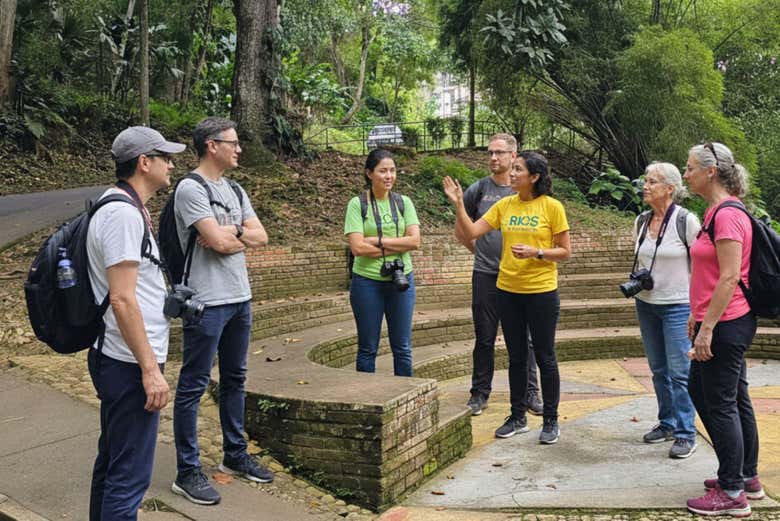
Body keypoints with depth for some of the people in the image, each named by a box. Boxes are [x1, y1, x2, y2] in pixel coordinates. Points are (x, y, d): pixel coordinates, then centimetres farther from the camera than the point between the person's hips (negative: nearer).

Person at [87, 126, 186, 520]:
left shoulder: (125, 208, 13)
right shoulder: (124, 214, -18)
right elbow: (122, 299, -23)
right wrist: (150, 368, -21)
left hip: (114, 359, 11)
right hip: (130, 365, -11)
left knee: (111, 463, 21)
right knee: (129, 477, -3)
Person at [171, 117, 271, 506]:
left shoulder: (234, 190, 14)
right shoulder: (190, 188, -12)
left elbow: (261, 237, 6)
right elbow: (219, 243, -21)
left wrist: (229, 232, -10)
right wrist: (242, 234, -2)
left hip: (239, 298, 9)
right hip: (207, 302, -8)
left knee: (234, 379, 16)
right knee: (193, 386, 0)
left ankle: (235, 455, 30)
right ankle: (187, 473, 8)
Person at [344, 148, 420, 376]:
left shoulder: (403, 202, 5)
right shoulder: (357, 204, -4)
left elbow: (415, 240, -7)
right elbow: (357, 247, -14)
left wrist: (377, 241, -13)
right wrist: (397, 246, -11)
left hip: (401, 280, 3)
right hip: (367, 282, -3)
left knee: (402, 347, 10)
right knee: (367, 349, 8)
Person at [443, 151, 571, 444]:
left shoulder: (551, 206, -8)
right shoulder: (504, 205, 4)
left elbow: (565, 252, -5)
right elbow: (471, 233, -1)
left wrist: (536, 252, -20)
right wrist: (458, 204, -10)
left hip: (541, 291, -4)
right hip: (508, 290, 4)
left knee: (544, 357, 5)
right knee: (516, 357, 14)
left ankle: (551, 421, 18)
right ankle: (518, 417, 26)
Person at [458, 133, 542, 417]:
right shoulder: (478, 189, 3)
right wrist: (480, 252, 7)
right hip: (486, 275, 0)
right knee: (485, 338, 6)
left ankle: (530, 393, 16)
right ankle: (480, 393, 17)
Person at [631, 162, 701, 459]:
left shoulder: (686, 221, -12)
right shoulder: (641, 222, 6)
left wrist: (696, 307, -11)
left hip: (678, 306, -6)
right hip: (646, 304, 6)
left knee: (679, 372, -4)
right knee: (658, 369, 14)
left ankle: (686, 434, 6)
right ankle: (667, 423, 28)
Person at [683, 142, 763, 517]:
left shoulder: (727, 215, -18)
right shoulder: (715, 212, 12)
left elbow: (730, 278, -23)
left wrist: (707, 328, -22)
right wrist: (698, 314, 21)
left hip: (725, 326, -10)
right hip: (723, 323, 10)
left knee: (720, 404, 0)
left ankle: (732, 494, 13)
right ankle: (747, 477, 32)